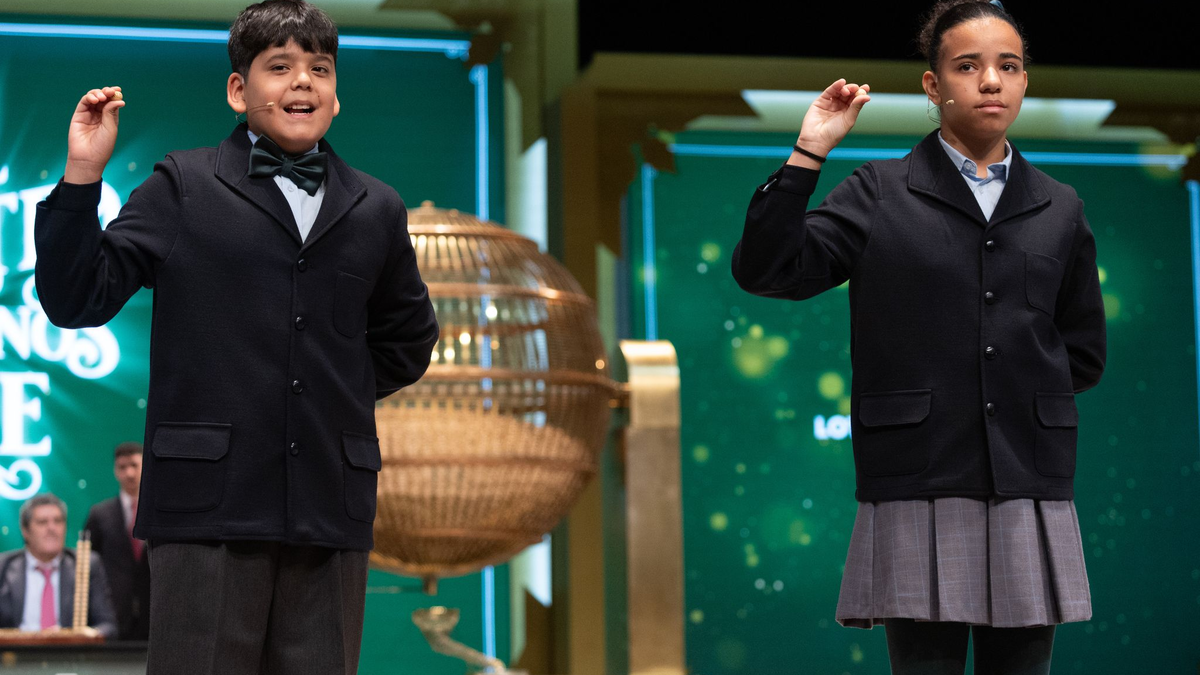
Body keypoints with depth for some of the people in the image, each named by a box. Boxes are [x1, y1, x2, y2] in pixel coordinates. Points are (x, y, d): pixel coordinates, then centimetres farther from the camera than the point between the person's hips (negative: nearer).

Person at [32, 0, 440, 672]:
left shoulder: (376, 209, 14)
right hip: (212, 497, -3)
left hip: (331, 513, 3)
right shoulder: (183, 187, 6)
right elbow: (77, 300, 0)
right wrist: (82, 177, -8)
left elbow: (408, 340, 28)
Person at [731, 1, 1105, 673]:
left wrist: (1022, 376, 5)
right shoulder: (879, 194, 6)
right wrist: (809, 154, -6)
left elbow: (1084, 354, 20)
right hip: (921, 487, -3)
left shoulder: (1059, 208, 14)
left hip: (1031, 491, 3)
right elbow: (766, 271, -4)